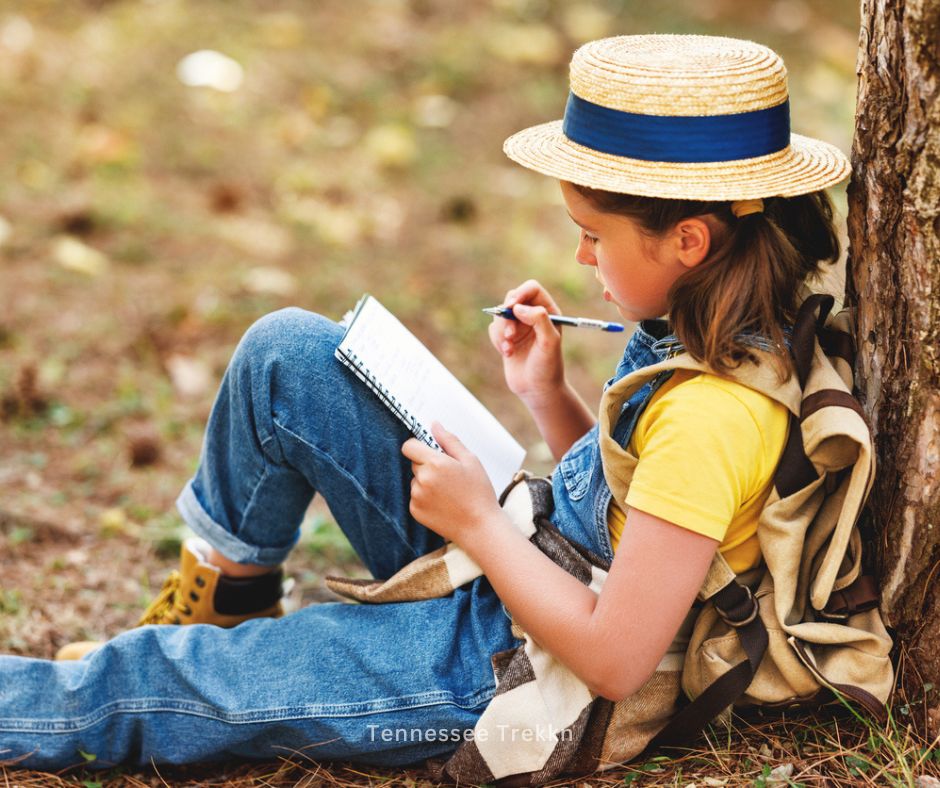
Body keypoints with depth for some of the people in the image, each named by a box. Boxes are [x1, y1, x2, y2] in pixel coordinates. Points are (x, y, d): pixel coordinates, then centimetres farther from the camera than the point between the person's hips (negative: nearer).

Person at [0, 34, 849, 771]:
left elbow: (613, 660, -30)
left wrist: (479, 523, -20)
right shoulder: (723, 335, -4)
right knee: (285, 352, 3)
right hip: (505, 567, 9)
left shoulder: (714, 414, -32)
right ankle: (226, 596, 23)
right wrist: (548, 395, -3)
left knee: (145, 679, -3)